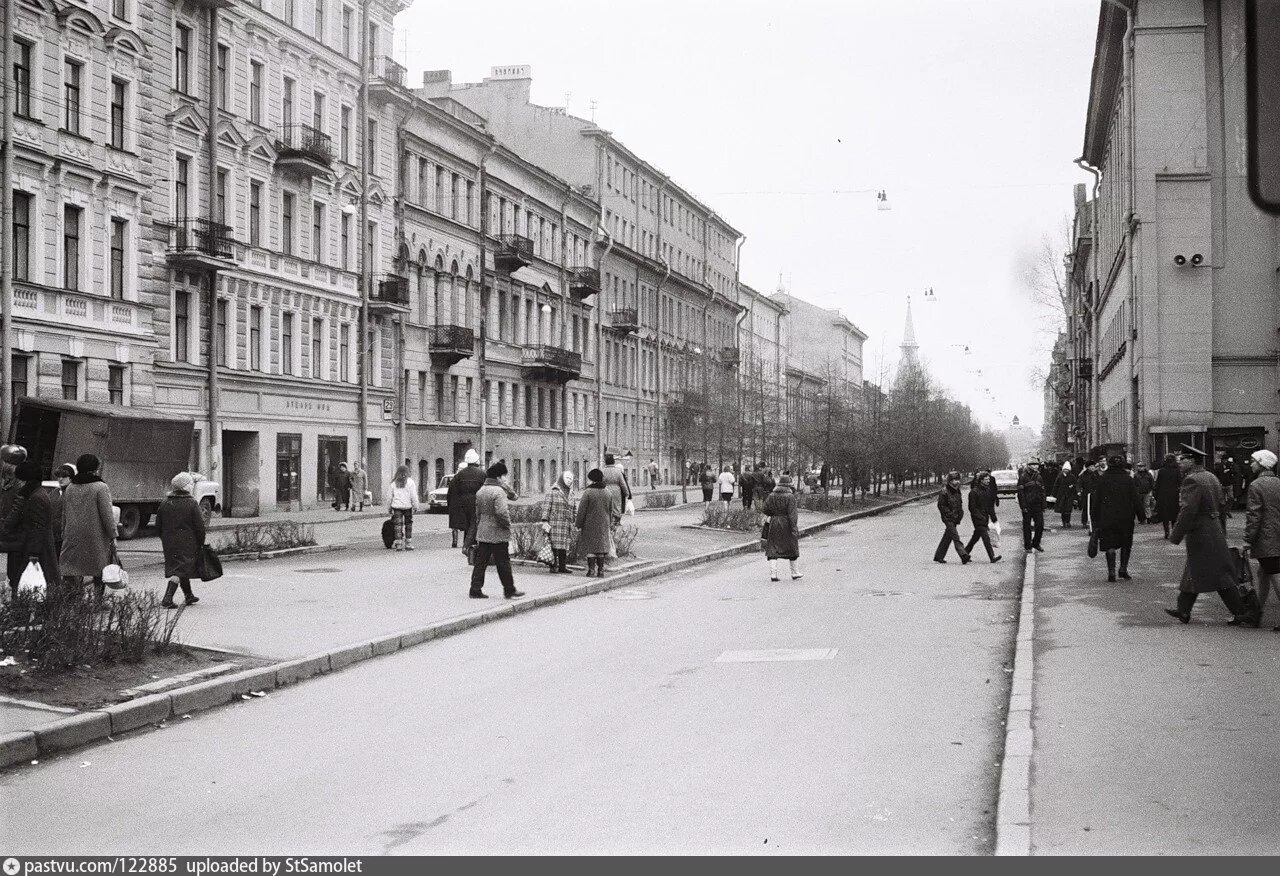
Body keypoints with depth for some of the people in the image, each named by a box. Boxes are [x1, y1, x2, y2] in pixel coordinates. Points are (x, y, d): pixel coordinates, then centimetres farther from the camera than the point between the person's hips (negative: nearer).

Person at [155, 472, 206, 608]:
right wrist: (201, 543, 2)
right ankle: (167, 598, -17)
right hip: (187, 543, -6)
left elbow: (158, 525, 10)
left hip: (169, 543, 6)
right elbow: (199, 526, -8)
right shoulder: (192, 503, -9)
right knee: (179, 570, -6)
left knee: (182, 568, 18)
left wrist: (165, 539, 22)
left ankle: (189, 595, 31)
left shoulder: (165, 503, 5)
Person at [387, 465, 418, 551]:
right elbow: (413, 496, -6)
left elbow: (389, 497, 7)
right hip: (407, 506, -2)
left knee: (398, 525, 2)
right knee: (408, 525, 8)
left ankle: (398, 545, -3)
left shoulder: (394, 483, 5)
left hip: (396, 506, 2)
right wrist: (415, 506, 0)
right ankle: (408, 544, 10)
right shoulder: (410, 482, -2)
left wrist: (389, 508, 15)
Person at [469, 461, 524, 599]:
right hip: (497, 534, -7)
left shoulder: (480, 491, 11)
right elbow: (501, 512, -24)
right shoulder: (498, 491, -16)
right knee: (503, 562, 2)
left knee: (480, 562, 9)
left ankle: (475, 589, 7)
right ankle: (509, 590, 11)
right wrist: (508, 524, -9)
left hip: (483, 533, 7)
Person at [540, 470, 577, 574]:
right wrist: (545, 521, -11)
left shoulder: (572, 496, 18)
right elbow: (546, 507, -4)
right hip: (554, 524, -5)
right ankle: (553, 566, -3)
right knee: (554, 546, -8)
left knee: (564, 547, 3)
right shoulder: (553, 493, 0)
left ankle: (562, 566, 7)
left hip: (567, 526, 5)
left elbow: (575, 511, 21)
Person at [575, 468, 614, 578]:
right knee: (601, 547, 10)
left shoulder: (588, 493, -13)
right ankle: (600, 570, 9)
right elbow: (610, 511, 12)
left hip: (589, 525, -5)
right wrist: (608, 524, 22)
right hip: (603, 526, 5)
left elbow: (582, 511, -12)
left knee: (590, 548, 1)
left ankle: (591, 570, -1)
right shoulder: (607, 493, 5)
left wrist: (578, 524, -4)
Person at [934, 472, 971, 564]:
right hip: (948, 518, -8)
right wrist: (950, 514, -15)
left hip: (955, 519, 8)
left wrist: (960, 514, 8)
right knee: (955, 536, -15)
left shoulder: (957, 492, 13)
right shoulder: (944, 493, -12)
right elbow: (941, 506, -12)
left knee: (947, 538, 11)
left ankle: (938, 556, 19)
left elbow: (960, 504, 23)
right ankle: (963, 555, -24)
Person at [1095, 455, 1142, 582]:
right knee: (1126, 544, 15)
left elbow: (1097, 501, 2)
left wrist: (1096, 519, 9)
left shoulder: (1102, 480, -1)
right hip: (1125, 518, 0)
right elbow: (1135, 499, -2)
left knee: (1110, 545, 1)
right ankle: (1123, 569, 10)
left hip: (1107, 519, 0)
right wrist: (1140, 514, 5)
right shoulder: (1128, 480, -2)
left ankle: (1111, 572, -6)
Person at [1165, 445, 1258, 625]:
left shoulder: (1192, 480, -19)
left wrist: (1175, 535, -18)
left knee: (1219, 576, -4)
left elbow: (1188, 511, -24)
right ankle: (1183, 611, 24)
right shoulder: (1211, 477, 11)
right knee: (1192, 573, 17)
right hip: (1213, 529, 10)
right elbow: (1219, 503, 17)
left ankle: (1243, 613, -2)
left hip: (1200, 535, -10)